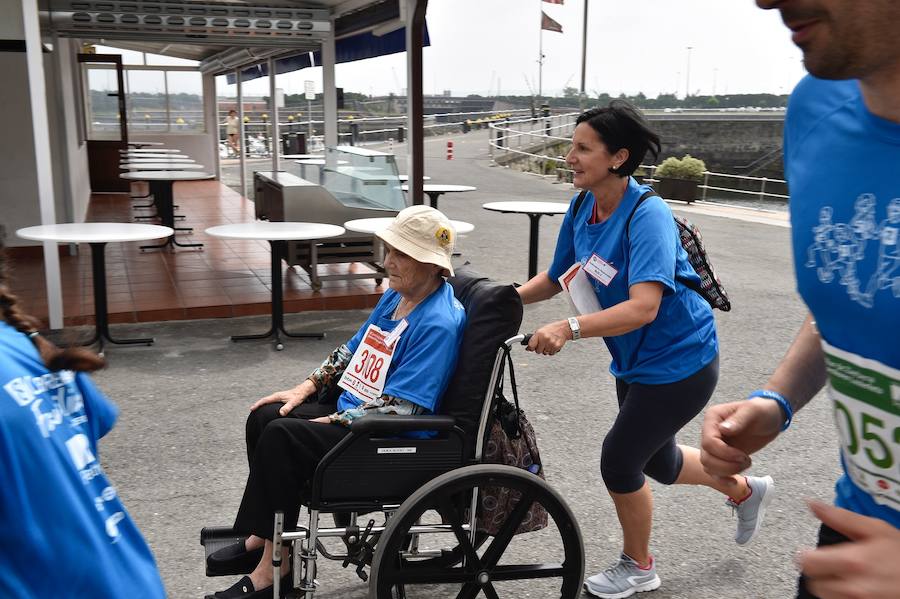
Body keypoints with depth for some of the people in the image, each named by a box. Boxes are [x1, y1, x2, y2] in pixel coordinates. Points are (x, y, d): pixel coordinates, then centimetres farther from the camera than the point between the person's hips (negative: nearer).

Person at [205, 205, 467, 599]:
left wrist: (331, 422, -20)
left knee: (281, 435, -22)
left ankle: (273, 567, -10)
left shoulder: (437, 324, -22)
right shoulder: (396, 296, 8)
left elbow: (399, 408, -26)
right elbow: (353, 350, 19)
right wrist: (307, 388, 10)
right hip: (351, 412, 10)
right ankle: (262, 537, 11)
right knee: (264, 416, 4)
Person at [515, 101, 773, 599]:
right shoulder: (582, 210, -5)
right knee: (658, 463, 22)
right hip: (635, 360, 8)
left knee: (619, 462, -2)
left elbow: (643, 307, -37)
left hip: (678, 361, -8)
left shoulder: (647, 216, -27)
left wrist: (569, 328, -47)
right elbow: (555, 278, 7)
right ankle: (746, 490, 52)